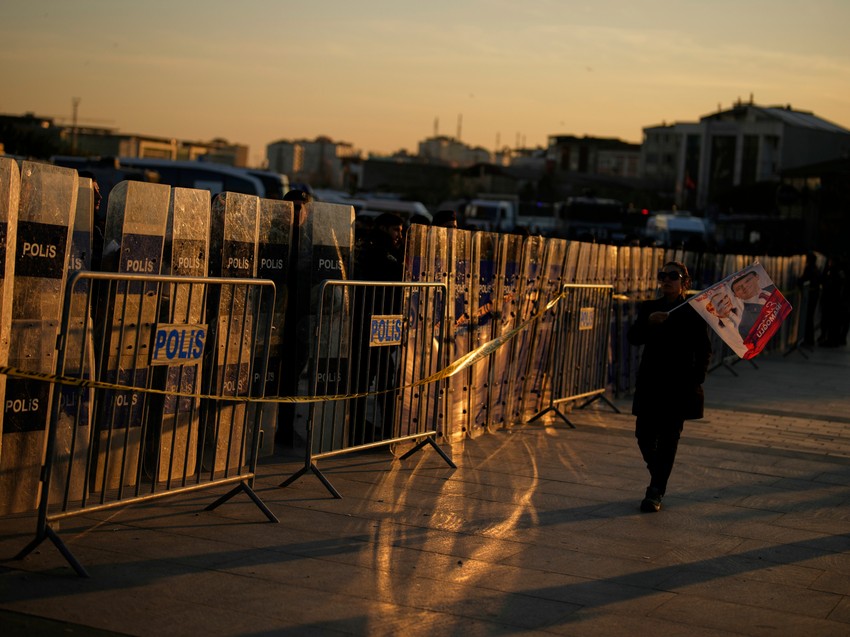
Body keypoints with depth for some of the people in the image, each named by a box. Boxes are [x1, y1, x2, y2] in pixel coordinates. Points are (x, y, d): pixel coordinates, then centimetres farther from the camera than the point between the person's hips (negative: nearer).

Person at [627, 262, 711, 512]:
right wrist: (649, 321, -22)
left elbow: (703, 350, 2)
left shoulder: (694, 313, 0)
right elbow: (633, 338, -4)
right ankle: (658, 480, 28)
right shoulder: (649, 308, 8)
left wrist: (696, 380, -8)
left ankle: (656, 492, 2)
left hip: (679, 386, -3)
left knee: (668, 439, -3)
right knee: (644, 435, 2)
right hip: (650, 383, 3)